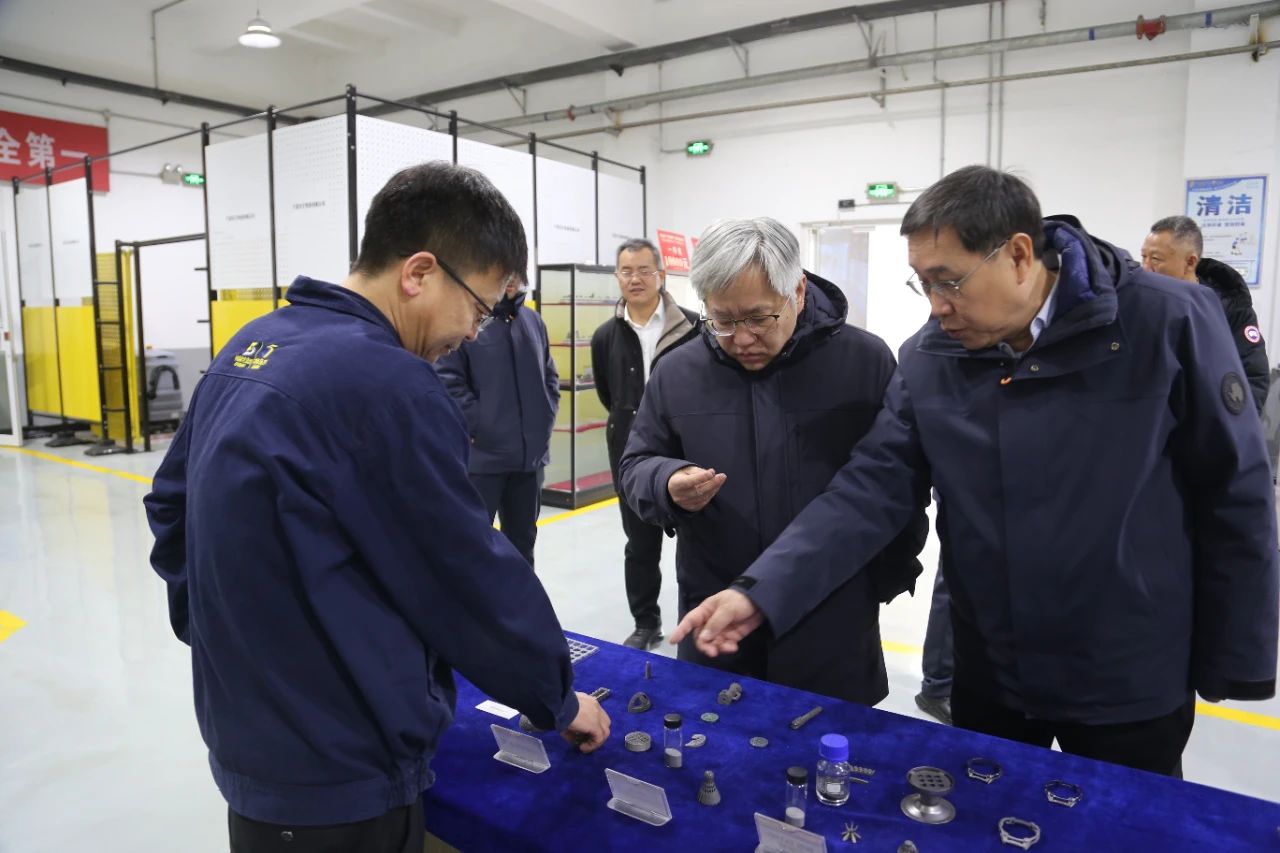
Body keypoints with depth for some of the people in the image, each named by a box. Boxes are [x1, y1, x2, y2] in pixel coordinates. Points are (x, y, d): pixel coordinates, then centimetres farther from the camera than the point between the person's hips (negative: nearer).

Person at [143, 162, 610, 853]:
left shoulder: (251, 346, 2)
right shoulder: (387, 383, -25)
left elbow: (171, 504, 12)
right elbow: (474, 580, -18)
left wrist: (218, 632, 16)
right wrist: (556, 700, -3)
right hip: (341, 775, -8)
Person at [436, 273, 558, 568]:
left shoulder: (533, 320, 11)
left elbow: (550, 377, 18)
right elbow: (447, 381, -13)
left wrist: (545, 421, 7)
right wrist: (477, 427, -15)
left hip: (530, 454, 6)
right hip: (481, 455, -6)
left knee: (522, 540, 18)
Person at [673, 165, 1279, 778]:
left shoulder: (1168, 322, -16)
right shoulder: (929, 358, -8)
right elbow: (871, 489, -12)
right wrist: (761, 592, -24)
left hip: (1130, 681, -2)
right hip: (987, 672, 3)